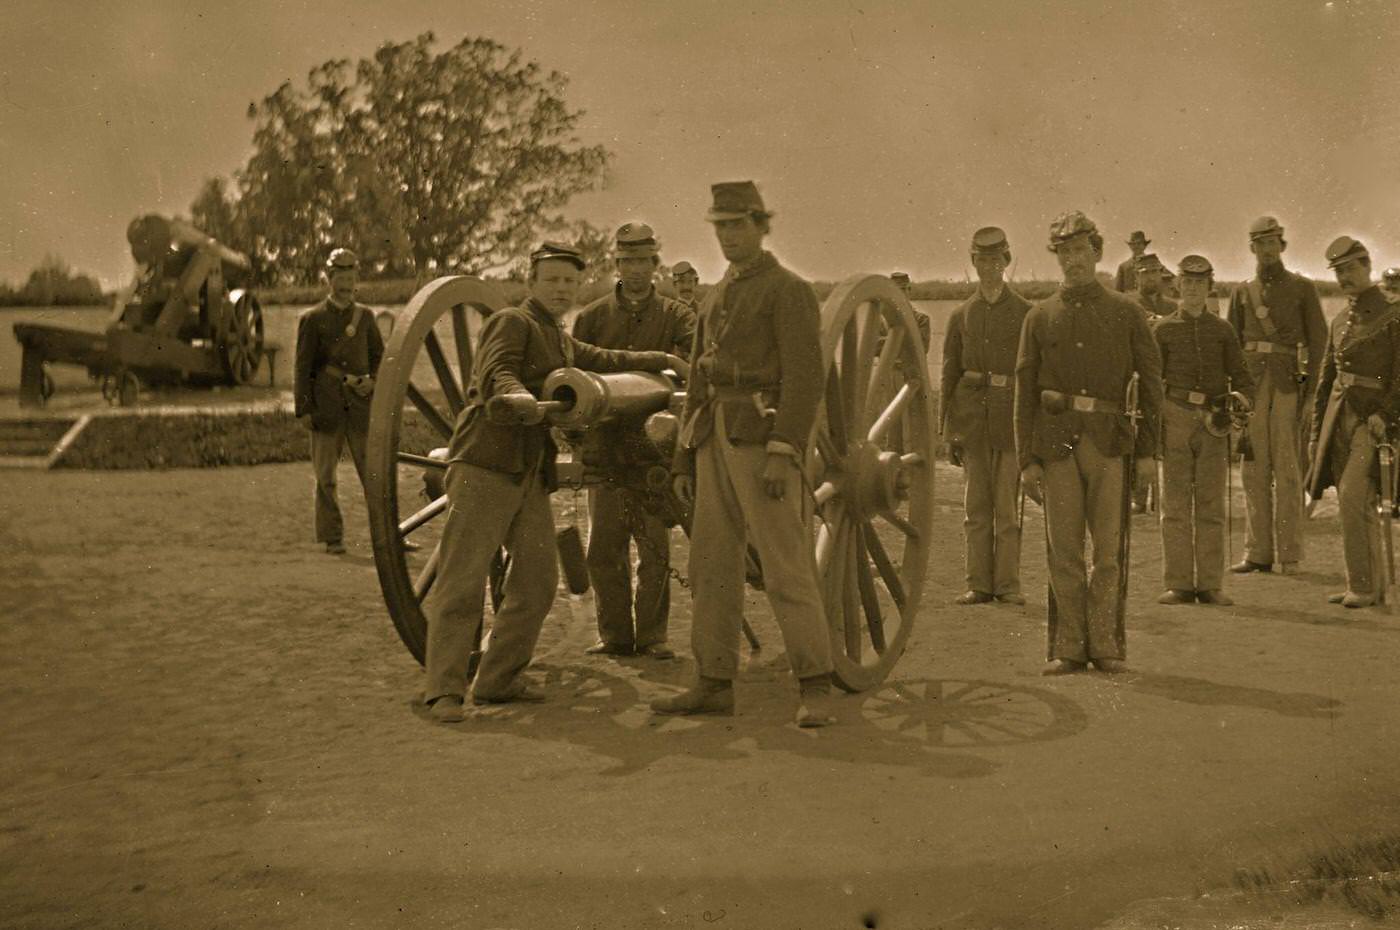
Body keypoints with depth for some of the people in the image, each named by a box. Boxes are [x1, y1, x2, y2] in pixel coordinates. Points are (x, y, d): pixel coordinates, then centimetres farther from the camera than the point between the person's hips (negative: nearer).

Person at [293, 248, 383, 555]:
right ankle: (332, 538, 10)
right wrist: (304, 409, -5)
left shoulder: (365, 316, 11)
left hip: (360, 405, 2)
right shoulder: (312, 319, 3)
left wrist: (374, 380, -2)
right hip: (327, 408, -2)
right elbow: (302, 368, 1)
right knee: (325, 475, 2)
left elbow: (379, 355, 19)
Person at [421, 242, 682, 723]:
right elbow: (495, 373, -20)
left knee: (537, 580, 5)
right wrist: (516, 395, -41)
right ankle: (443, 690, -8)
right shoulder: (512, 322, -3)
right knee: (462, 582, -9)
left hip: (530, 475, 9)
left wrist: (661, 360, 41)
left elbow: (604, 360, 41)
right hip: (484, 466, -9)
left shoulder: (562, 343, 25)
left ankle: (498, 679, 14)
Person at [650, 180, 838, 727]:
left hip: (763, 438, -8)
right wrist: (684, 461, 16)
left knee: (786, 566, -10)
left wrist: (782, 453, -23)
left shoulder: (788, 291, -5)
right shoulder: (715, 299, 20)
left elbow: (806, 377, -14)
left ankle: (815, 689, -4)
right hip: (716, 442, 8)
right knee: (711, 564, 8)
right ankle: (714, 685, 15)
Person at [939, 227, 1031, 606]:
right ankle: (979, 584, 11)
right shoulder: (961, 315, 11)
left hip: (1011, 416, -2)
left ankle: (1008, 584, 7)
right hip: (972, 415, 2)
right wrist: (947, 431, 6)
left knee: (1008, 506, 0)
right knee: (976, 507, 6)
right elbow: (950, 373, 11)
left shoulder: (1025, 313, 4)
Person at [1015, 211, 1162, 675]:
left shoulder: (1125, 311, 8)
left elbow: (1150, 380, 8)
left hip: (1109, 439, -1)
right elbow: (1025, 390, 8)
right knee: (1063, 549, 2)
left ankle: (1106, 644, 10)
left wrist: (1148, 448, 1)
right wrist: (1027, 459, 2)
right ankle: (1069, 648, 9)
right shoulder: (1040, 316, 10)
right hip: (1056, 441, 1)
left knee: (1109, 547, 1)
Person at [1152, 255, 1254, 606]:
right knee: (1176, 504, 0)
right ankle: (1179, 584, 4)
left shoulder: (1222, 330, 11)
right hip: (1175, 418, -1)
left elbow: (1240, 375, 12)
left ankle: (1210, 585, 7)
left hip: (1214, 422, 1)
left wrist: (1241, 397, -11)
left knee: (1211, 505, 3)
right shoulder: (1163, 329, 7)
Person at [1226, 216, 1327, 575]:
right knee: (1254, 470, 3)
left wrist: (1310, 390, -5)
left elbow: (1318, 340, 3)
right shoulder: (1241, 293, 14)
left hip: (1289, 384, -3)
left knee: (1287, 470, -3)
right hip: (1252, 385, 3)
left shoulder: (1302, 288, 6)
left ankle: (1289, 555, 2)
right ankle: (1258, 553, 9)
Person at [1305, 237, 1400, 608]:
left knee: (1352, 497, -16)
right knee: (1358, 506, 9)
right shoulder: (1340, 322, 16)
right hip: (1340, 417, 7)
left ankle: (1362, 584, -8)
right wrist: (1317, 433, 16)